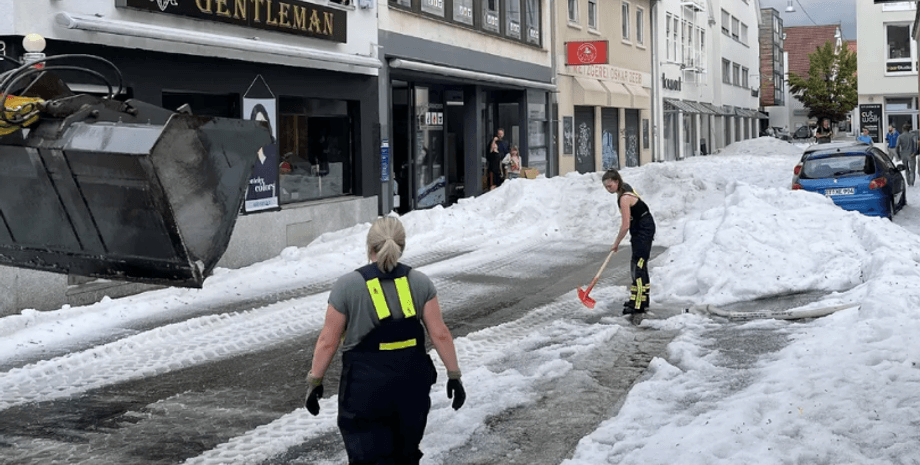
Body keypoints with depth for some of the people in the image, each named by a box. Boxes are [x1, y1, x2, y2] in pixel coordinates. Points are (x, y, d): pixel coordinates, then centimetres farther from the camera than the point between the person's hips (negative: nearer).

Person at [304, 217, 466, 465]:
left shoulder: (347, 286, -7)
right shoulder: (420, 283, 0)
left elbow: (328, 341, -5)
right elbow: (440, 334, -2)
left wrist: (314, 381, 5)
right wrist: (454, 375, 5)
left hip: (365, 386, -3)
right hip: (412, 383, 4)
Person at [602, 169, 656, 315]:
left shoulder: (624, 198, -25)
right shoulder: (625, 187, 4)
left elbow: (625, 226, -24)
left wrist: (616, 243, -12)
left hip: (644, 230, -10)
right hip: (639, 228, 10)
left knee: (639, 265, -14)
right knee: (635, 264, 16)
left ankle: (639, 304, -17)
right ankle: (637, 299, 25)